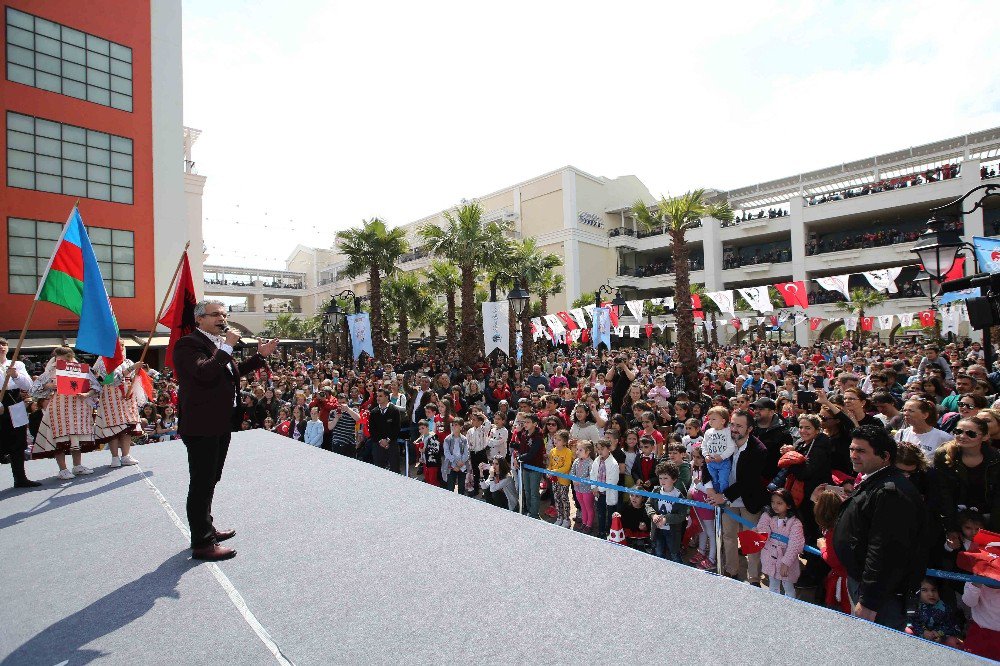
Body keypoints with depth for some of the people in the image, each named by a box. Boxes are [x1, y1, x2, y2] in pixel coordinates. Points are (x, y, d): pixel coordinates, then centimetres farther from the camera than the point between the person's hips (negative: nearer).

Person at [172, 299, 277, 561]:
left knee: (209, 481, 21)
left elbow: (233, 372, 25)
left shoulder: (218, 343, 16)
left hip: (220, 424, 10)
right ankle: (202, 543, 9)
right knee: (202, 484, -1)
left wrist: (260, 356, 17)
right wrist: (226, 347, -24)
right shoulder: (189, 343, -14)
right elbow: (204, 372, -31)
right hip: (201, 426, -10)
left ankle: (206, 528, 36)